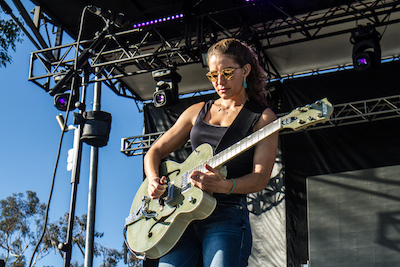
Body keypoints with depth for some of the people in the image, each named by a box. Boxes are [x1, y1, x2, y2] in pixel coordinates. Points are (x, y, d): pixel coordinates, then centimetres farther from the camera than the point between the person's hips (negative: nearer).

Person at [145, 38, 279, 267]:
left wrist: (224, 186, -24)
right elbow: (155, 152, 21)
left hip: (227, 216, -4)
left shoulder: (262, 117, 6)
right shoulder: (198, 112, 19)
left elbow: (260, 179, -5)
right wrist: (153, 180, 0)